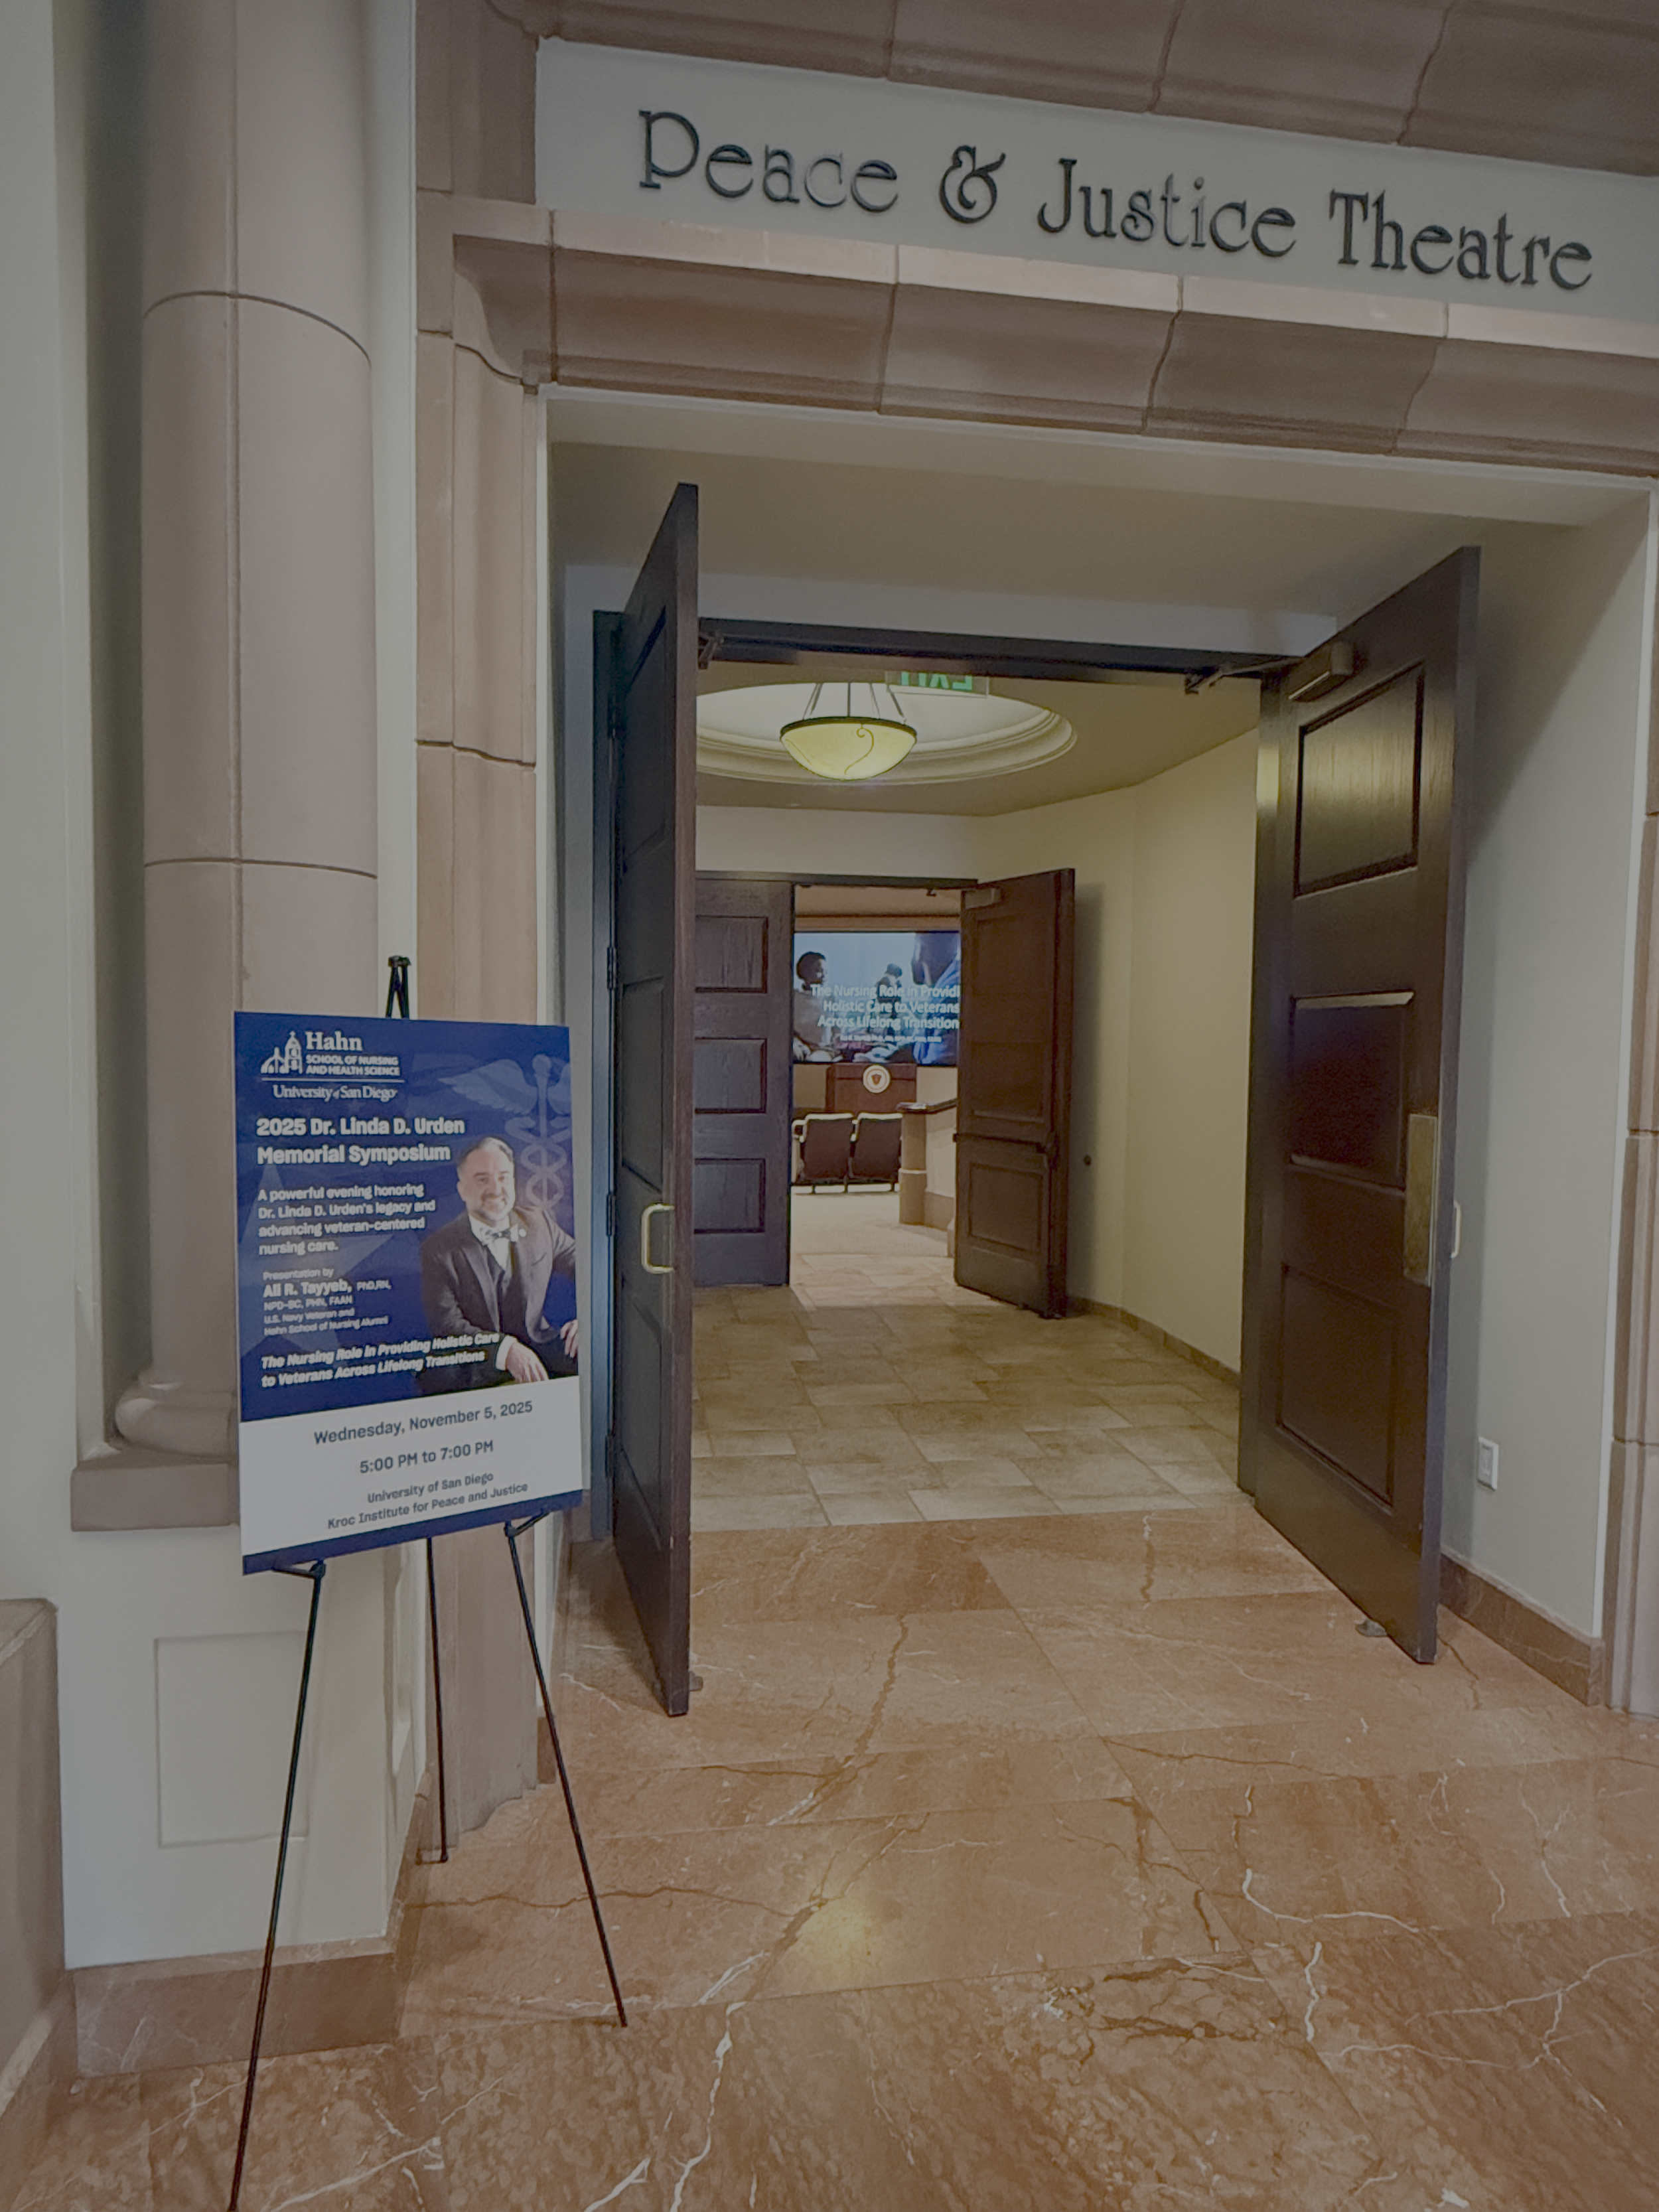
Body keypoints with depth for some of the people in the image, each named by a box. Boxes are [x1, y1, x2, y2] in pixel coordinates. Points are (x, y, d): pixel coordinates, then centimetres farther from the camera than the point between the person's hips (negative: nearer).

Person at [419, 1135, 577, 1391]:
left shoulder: (537, 1223, 6)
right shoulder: (437, 1249, -6)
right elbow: (448, 1324, -13)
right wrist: (505, 1350, -29)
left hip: (536, 1346, 3)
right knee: (437, 1377, -36)